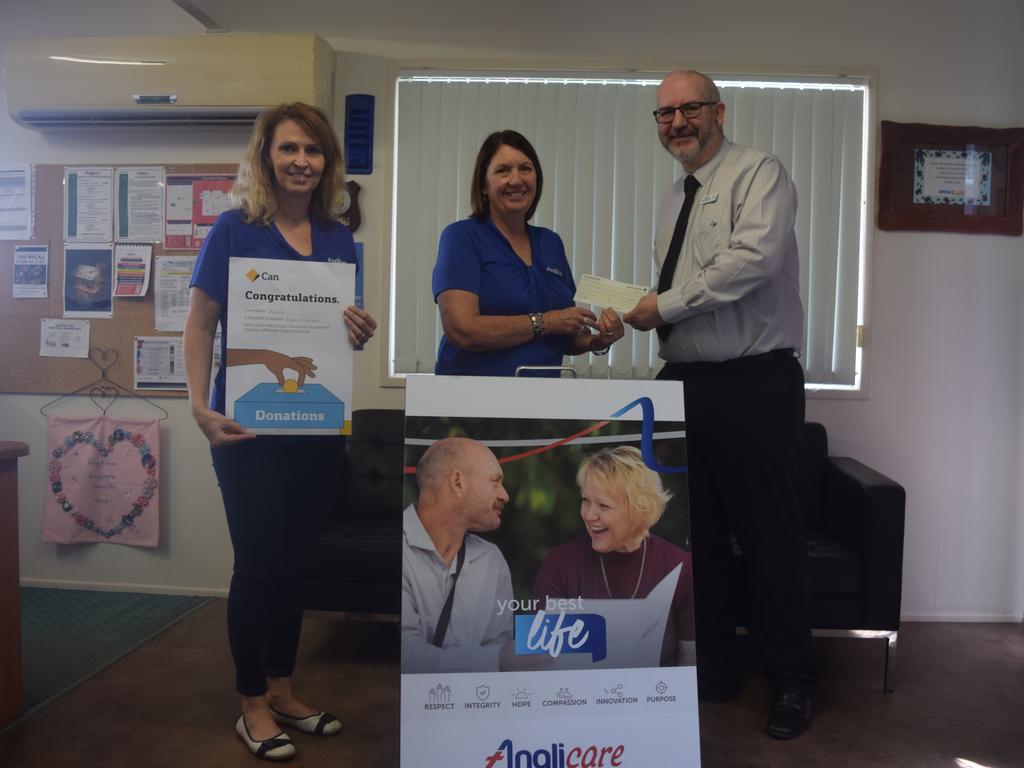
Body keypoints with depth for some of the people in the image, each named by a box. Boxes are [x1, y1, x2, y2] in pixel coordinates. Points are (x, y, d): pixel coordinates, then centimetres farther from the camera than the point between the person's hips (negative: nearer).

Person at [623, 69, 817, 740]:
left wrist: (665, 305, -16)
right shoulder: (673, 200, 18)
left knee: (771, 535, 1)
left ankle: (793, 683, 20)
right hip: (686, 380, 7)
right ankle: (713, 670, 28)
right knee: (696, 532, 12)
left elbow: (755, 256, -22)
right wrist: (642, 312, 3)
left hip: (755, 383, -7)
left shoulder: (759, 172, -5)